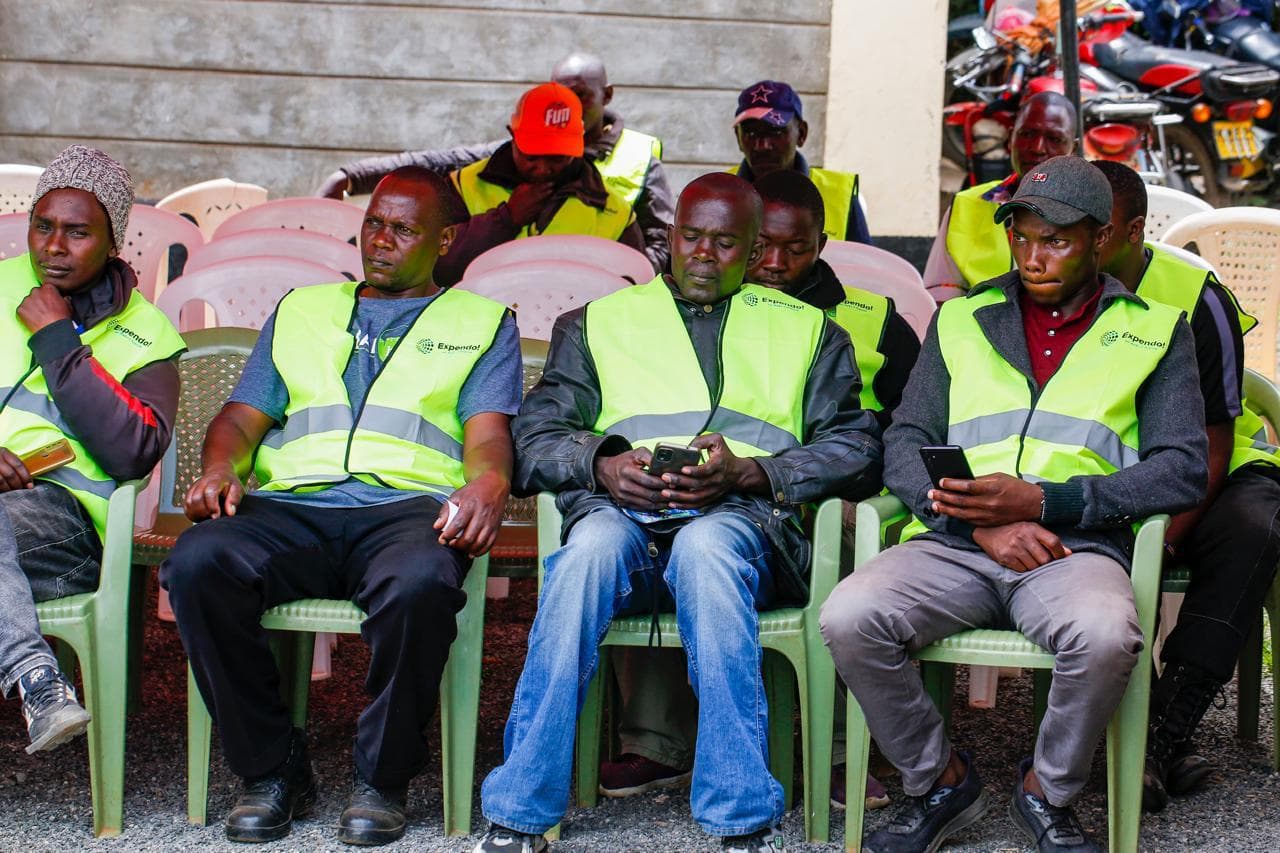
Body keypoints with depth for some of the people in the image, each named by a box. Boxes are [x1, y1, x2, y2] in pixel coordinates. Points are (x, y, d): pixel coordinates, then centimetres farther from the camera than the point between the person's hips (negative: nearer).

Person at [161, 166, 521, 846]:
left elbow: (488, 434, 7)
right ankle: (272, 769, -14)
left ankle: (381, 777, -17)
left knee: (421, 582, -39)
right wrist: (219, 469, -2)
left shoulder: (482, 323, 21)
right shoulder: (301, 310, 30)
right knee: (196, 563, -30)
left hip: (408, 504, -3)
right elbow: (242, 416, 23)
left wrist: (487, 484, -19)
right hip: (291, 506, 3)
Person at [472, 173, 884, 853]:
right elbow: (533, 439, 16)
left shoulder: (807, 330, 24)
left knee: (705, 545, -38)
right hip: (620, 511, 1)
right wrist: (600, 464, -6)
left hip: (740, 520, -1)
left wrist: (745, 472, -6)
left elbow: (856, 451, 11)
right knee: (594, 543, -36)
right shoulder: (600, 320, 26)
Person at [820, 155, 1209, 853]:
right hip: (954, 543, 2)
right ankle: (939, 782, 0)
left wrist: (1040, 500, -11)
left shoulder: (1155, 331, 13)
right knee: (847, 618, -27)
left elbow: (1183, 469, 2)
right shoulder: (961, 320, 19)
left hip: (1079, 545, -2)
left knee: (1105, 634, -36)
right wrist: (982, 521, -9)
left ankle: (1046, 792, -5)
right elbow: (904, 446, 12)